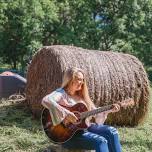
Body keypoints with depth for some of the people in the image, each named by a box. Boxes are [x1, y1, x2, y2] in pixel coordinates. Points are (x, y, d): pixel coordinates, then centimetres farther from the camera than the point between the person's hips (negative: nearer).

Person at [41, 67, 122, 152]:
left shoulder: (81, 96, 16)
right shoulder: (62, 93, -7)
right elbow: (46, 101, -28)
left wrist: (109, 110, 6)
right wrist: (66, 114, -32)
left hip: (85, 127, 7)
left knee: (112, 131, -14)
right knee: (101, 141, -26)